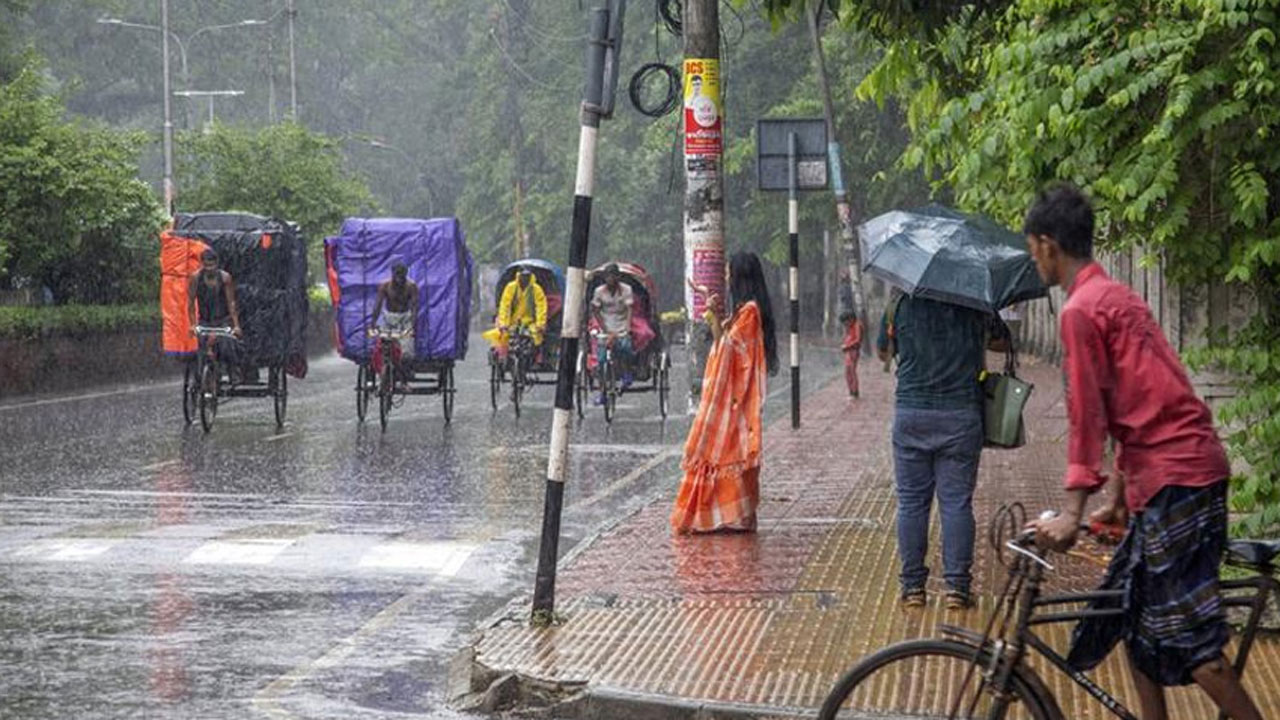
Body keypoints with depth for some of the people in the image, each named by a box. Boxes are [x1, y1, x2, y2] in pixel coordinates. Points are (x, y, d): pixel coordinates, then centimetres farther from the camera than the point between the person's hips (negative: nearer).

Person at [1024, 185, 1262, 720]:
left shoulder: (1080, 310, -10)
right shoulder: (1116, 296, 19)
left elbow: (1086, 415, -15)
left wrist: (1072, 511, -16)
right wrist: (1118, 497, 28)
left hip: (1171, 477, -10)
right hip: (1192, 464, 10)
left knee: (1186, 637, -8)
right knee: (1133, 616, 15)